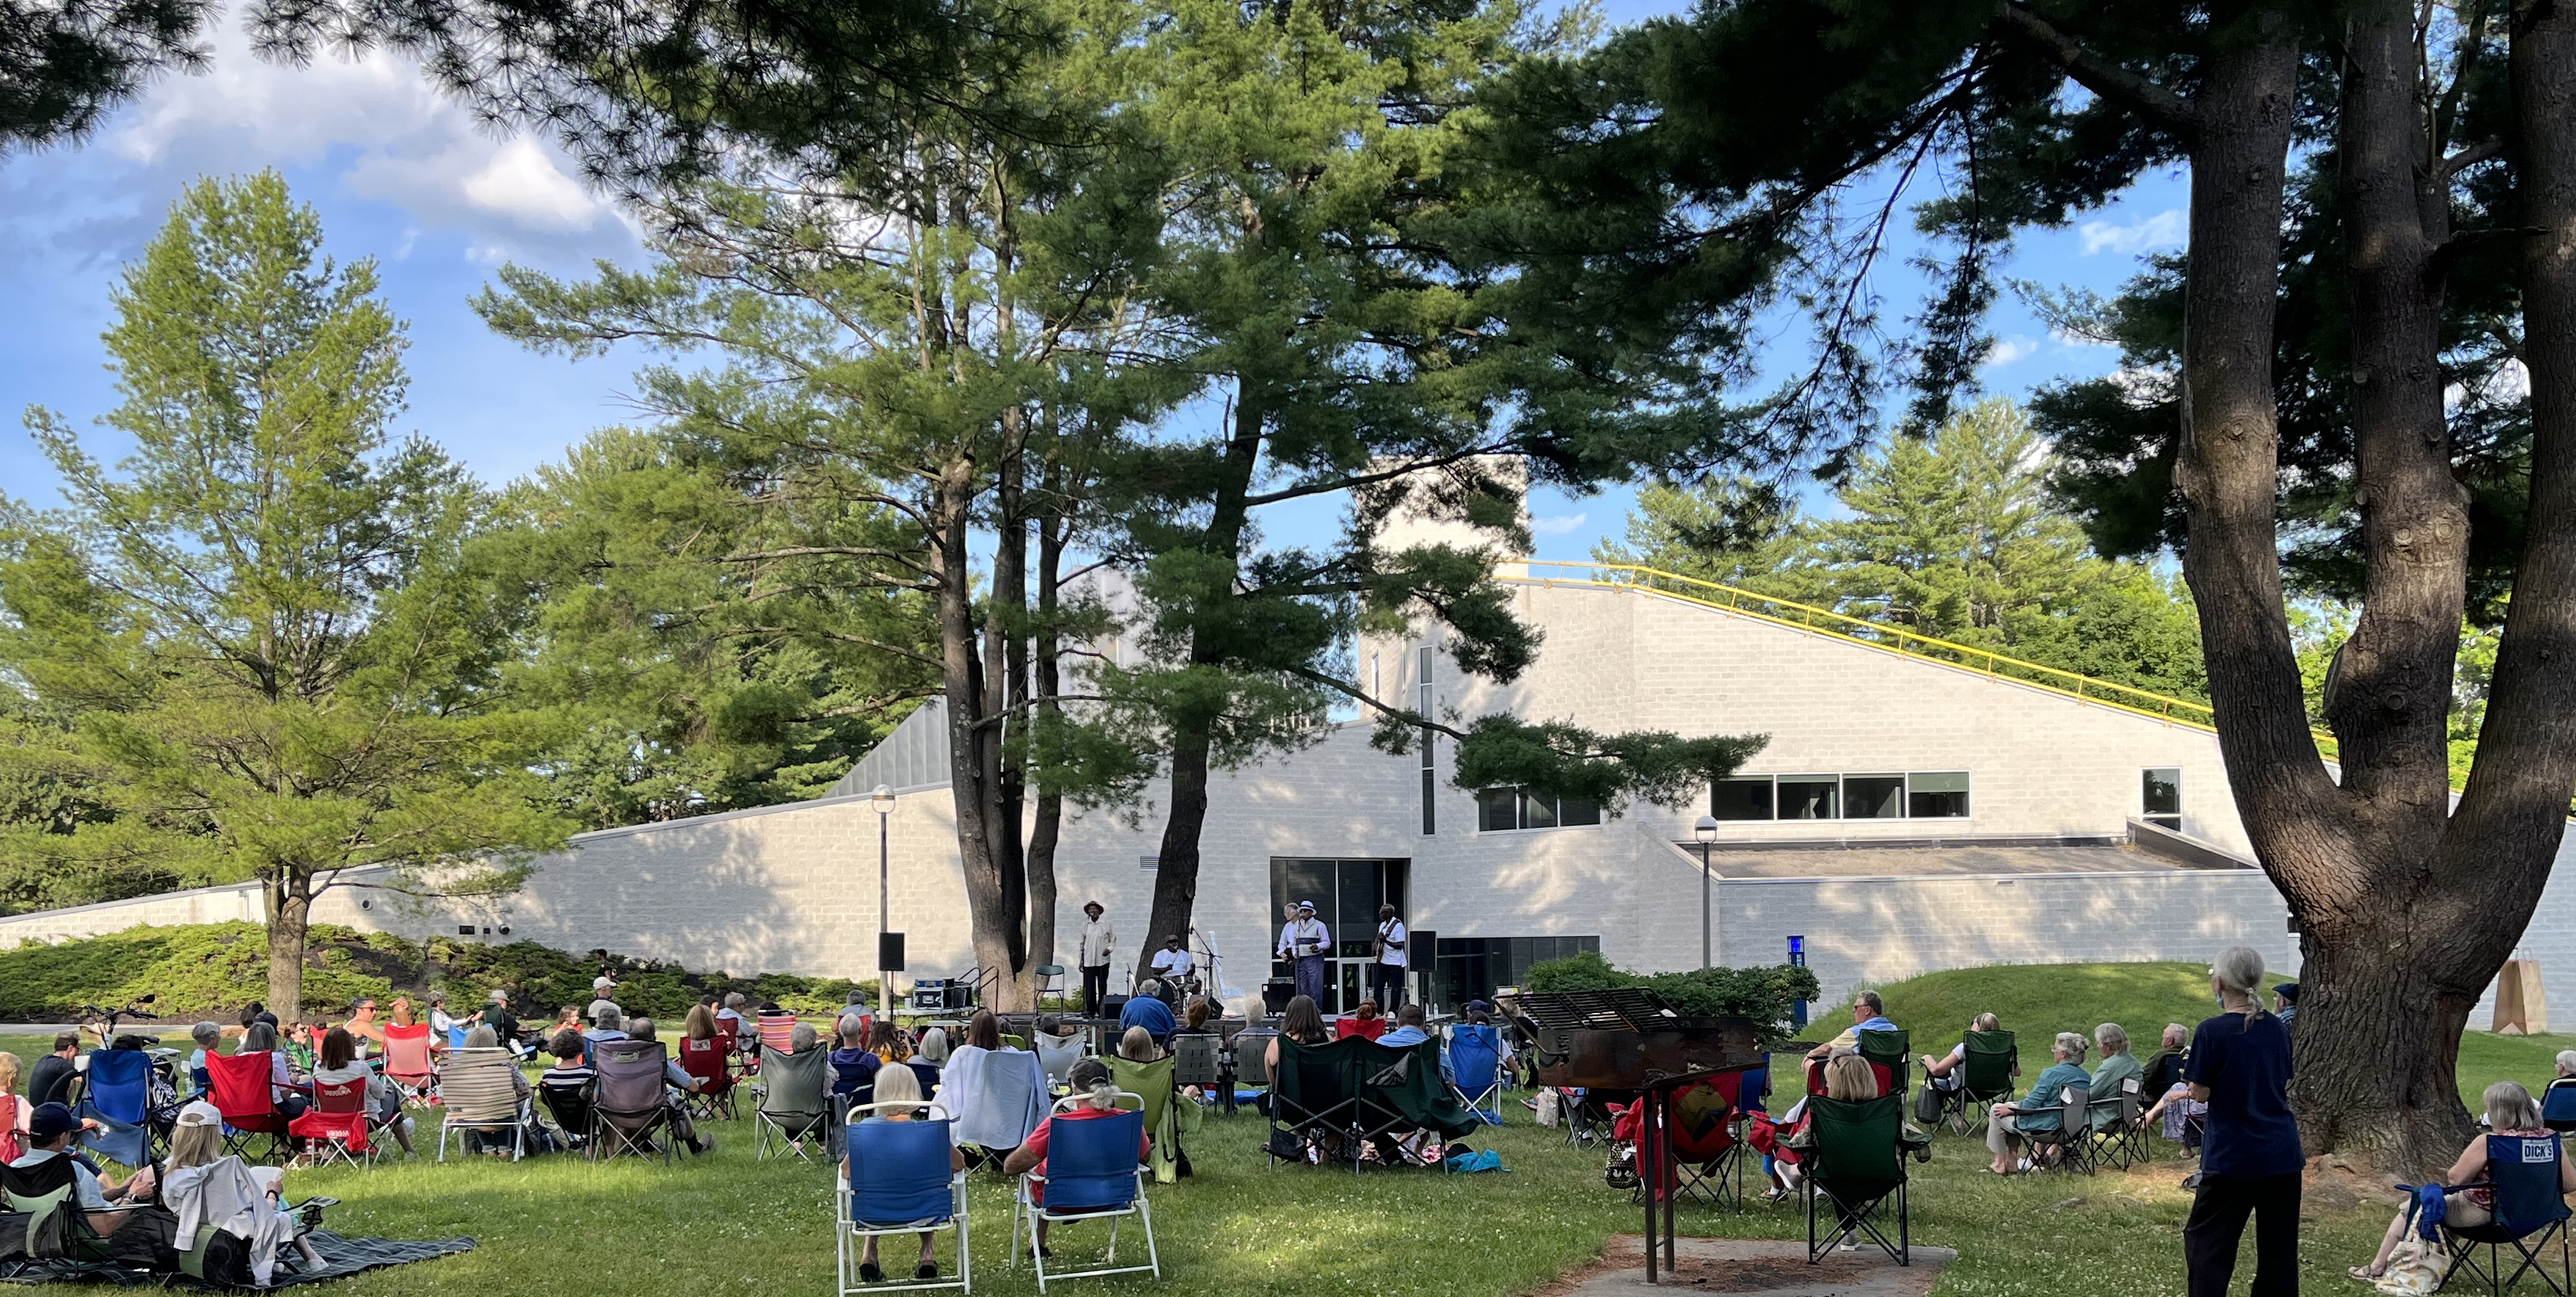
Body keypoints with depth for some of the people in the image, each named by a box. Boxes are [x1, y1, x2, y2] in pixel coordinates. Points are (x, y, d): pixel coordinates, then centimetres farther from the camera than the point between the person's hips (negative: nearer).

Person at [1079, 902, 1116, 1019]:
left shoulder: (1106, 923, 2)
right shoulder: (1085, 924, 8)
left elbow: (1113, 940, 8)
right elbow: (1082, 942, 14)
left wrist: (1109, 949, -12)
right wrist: (1081, 960, 12)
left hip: (1102, 960, -1)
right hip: (1088, 960, 1)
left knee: (1102, 986, 1)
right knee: (1089, 986, -4)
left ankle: (1101, 1011, 6)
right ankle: (1090, 1010, 0)